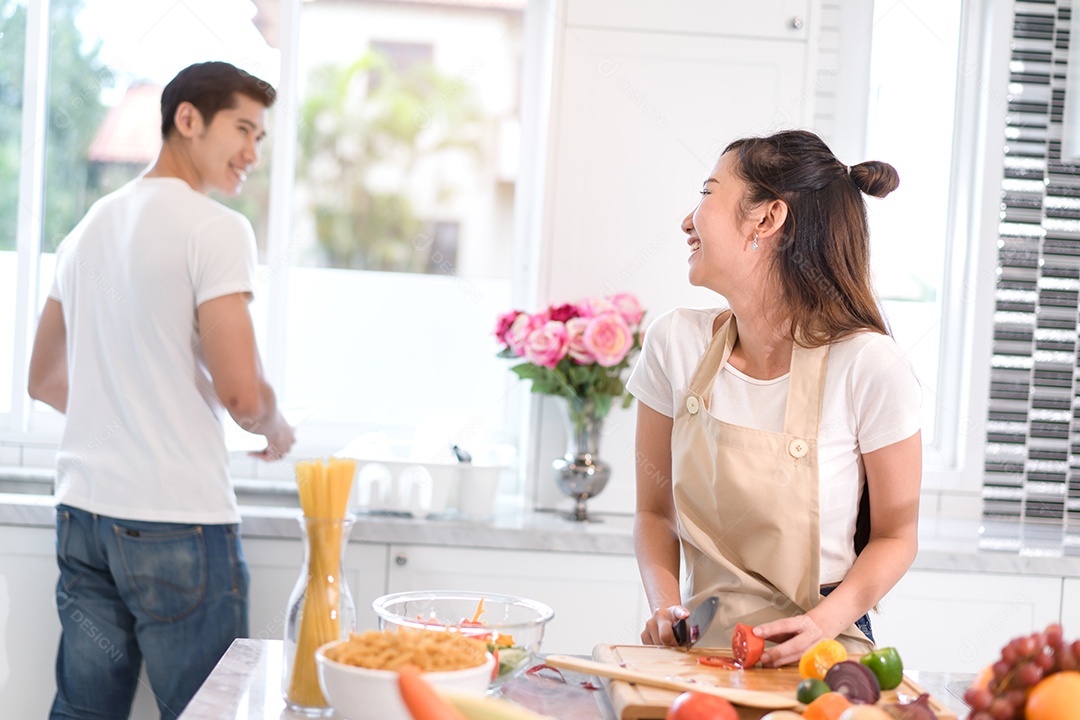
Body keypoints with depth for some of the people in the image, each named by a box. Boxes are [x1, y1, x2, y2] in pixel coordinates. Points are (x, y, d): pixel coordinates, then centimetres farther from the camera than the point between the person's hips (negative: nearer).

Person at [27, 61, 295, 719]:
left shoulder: (90, 228, 14)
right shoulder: (217, 228, -10)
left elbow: (46, 381, 22)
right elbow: (241, 393, -17)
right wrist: (278, 433, 3)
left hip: (84, 513, 8)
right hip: (179, 519, -8)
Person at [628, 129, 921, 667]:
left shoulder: (868, 365, -11)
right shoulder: (677, 342, 0)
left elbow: (895, 536, 0)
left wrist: (824, 622, -16)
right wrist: (666, 607, -8)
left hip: (816, 660, -3)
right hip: (700, 646, 3)